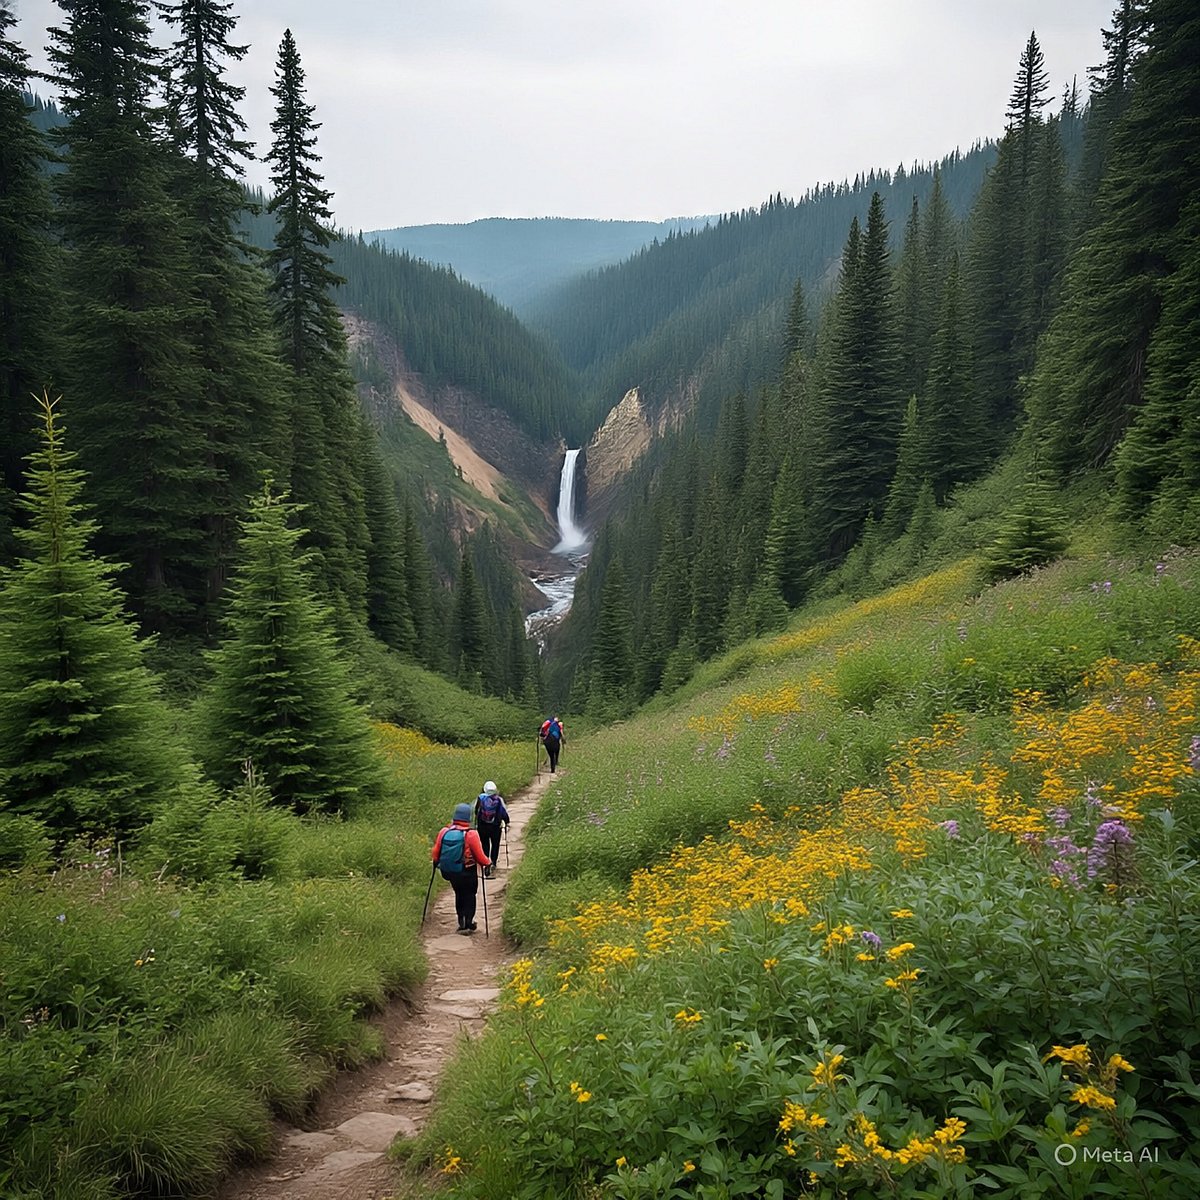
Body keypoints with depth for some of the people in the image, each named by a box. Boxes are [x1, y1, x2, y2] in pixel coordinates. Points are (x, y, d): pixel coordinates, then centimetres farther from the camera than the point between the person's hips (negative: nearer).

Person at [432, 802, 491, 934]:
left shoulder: (444, 832, -11)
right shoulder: (471, 834, -22)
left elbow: (436, 853, -1)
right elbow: (479, 856, -17)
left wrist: (436, 863, 21)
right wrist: (488, 863, 3)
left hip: (449, 872, 4)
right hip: (467, 872, -4)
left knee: (459, 894, 24)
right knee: (469, 896, 16)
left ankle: (462, 922, 28)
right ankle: (468, 924, 15)